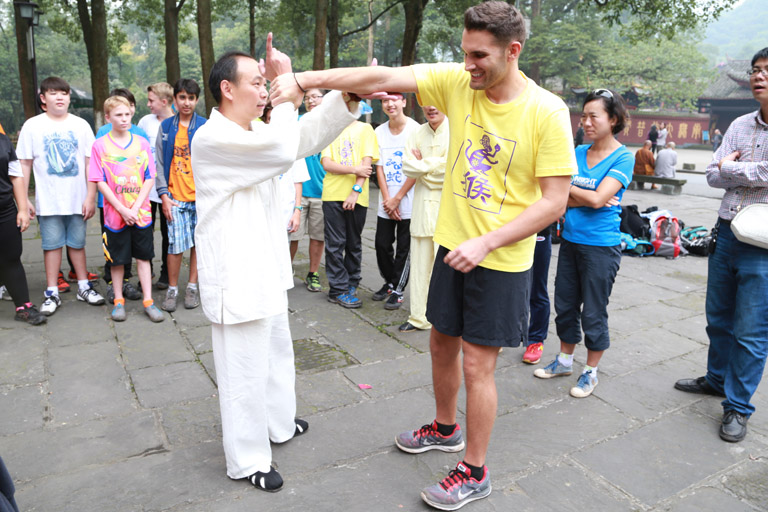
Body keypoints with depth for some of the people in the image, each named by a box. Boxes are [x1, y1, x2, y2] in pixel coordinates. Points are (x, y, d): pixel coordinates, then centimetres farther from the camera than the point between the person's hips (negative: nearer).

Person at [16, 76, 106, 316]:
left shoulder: (80, 125, 3)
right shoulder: (32, 125, 1)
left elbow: (91, 163, 2)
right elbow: (24, 165, 2)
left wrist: (91, 197, -3)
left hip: (77, 199, 1)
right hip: (48, 201, -1)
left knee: (77, 243, 11)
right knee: (52, 244, 6)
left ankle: (84, 287, 24)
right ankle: (52, 294, 14)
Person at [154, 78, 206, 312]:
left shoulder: (205, 127, 3)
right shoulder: (166, 127, 8)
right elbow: (159, 163, 8)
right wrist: (164, 194, -1)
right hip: (175, 197, 0)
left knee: (198, 242, 6)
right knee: (176, 244, -4)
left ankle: (192, 287, 19)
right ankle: (172, 290, 12)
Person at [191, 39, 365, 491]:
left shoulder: (256, 131, 10)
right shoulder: (212, 138, -20)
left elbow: (309, 136, 7)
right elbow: (284, 149, -30)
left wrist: (348, 97, -5)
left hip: (266, 271, 10)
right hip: (237, 279, -10)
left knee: (278, 353, 24)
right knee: (246, 370, 3)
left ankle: (279, 424, 46)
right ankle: (247, 460, 23)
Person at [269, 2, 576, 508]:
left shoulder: (547, 112, -16)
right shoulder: (458, 82, -4)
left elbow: (554, 202, -15)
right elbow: (382, 78, -10)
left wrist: (485, 243, -22)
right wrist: (302, 79, -16)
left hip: (502, 261, -5)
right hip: (453, 247, 5)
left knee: (477, 366, 2)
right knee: (442, 344, 19)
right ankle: (446, 428, 46)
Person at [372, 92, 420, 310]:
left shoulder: (414, 129, -8)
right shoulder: (379, 132, 7)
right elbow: (379, 167, 6)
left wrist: (397, 198, -11)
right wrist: (386, 199, -4)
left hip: (408, 201, -5)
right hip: (386, 202, 5)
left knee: (404, 248, 2)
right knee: (382, 244, 9)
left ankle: (398, 290, 16)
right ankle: (389, 282, 30)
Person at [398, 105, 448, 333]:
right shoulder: (418, 133, 13)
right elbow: (407, 167, 3)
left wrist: (423, 164, -4)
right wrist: (434, 165, -11)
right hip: (422, 205, 6)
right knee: (420, 265, 10)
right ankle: (419, 318, 21)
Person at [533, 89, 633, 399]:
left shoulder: (623, 157, -9)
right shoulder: (578, 153, 6)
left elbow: (598, 199, -19)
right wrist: (587, 199, -16)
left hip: (601, 246, -5)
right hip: (570, 240, 6)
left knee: (593, 314, 5)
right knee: (565, 305, 15)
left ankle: (590, 372, 24)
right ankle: (564, 361, 34)